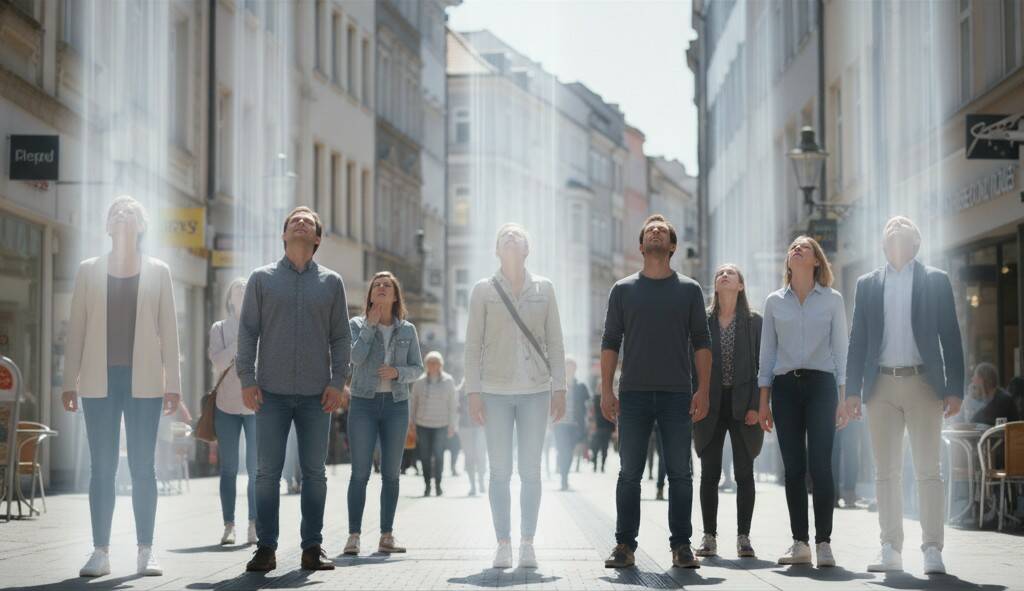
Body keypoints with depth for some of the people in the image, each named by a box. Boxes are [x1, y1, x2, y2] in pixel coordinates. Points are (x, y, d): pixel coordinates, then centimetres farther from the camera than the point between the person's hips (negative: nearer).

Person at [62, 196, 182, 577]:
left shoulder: (158, 272, 9)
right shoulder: (89, 271, 10)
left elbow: (168, 330, 6)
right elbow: (77, 329, 8)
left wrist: (173, 383, 0)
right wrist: (69, 381, 2)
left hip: (144, 379, 0)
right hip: (100, 379, 1)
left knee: (143, 467, 0)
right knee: (102, 466, 0)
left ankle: (145, 550, 4)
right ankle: (100, 550, 4)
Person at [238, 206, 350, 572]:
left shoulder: (331, 282, 9)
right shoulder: (262, 279, 7)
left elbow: (341, 337, 9)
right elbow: (247, 331, 5)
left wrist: (337, 381, -2)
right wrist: (247, 379, -3)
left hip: (316, 393, 1)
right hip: (272, 392, -1)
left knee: (314, 473, 4)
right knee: (267, 472, -1)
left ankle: (313, 547, 11)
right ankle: (265, 548, 5)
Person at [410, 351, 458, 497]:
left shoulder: (448, 381, 2)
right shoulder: (419, 382, 4)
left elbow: (453, 404, 4)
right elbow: (413, 403, 10)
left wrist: (452, 426, 1)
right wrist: (411, 422, 9)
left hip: (441, 425, -1)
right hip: (423, 425, 1)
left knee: (438, 455, -7)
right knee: (425, 456, -1)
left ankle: (438, 485, 3)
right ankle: (427, 485, 9)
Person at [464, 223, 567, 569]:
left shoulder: (543, 289, 9)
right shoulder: (484, 290, 6)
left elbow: (555, 343, 7)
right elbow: (473, 344, 4)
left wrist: (559, 388, 0)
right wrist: (473, 391, -4)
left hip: (535, 390, 1)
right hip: (496, 391, -1)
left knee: (530, 471, 2)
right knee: (500, 471, 0)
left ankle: (527, 543, 8)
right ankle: (503, 544, 5)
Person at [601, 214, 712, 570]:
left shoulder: (689, 290, 9)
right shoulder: (623, 290, 9)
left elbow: (701, 342, 7)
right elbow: (610, 342, 8)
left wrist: (703, 390, -3)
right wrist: (606, 390, -1)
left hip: (677, 395, 0)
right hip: (633, 394, 0)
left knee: (680, 474, 1)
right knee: (629, 473, 1)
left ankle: (681, 547, 7)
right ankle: (624, 546, 6)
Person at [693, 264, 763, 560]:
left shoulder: (754, 321, 4)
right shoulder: (703, 321, 6)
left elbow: (762, 364, 0)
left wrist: (756, 405, -8)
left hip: (742, 405, -1)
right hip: (711, 405, 1)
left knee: (744, 473, 1)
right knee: (709, 474, 2)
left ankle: (743, 538, 7)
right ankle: (709, 537, 8)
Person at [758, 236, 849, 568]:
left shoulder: (832, 300, 7)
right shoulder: (774, 302, 11)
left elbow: (840, 350, 5)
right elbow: (767, 353, 12)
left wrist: (843, 399, -2)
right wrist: (763, 402, 8)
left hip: (820, 384, -2)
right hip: (785, 387, 2)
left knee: (819, 466, -9)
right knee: (793, 468, 1)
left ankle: (823, 543, -4)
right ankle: (800, 543, 6)